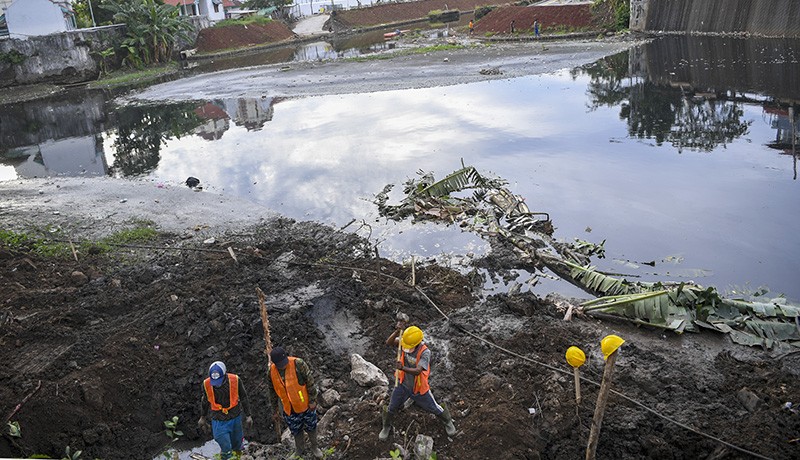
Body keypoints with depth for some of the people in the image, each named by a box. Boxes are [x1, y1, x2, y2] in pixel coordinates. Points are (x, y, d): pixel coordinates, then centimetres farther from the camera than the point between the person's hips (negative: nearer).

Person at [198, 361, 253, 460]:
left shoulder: (235, 380, -20)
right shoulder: (206, 384, -18)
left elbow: (243, 398, -4)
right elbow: (205, 401, 3)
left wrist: (249, 416, 1)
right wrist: (203, 417, 15)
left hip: (235, 418, 1)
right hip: (218, 421, -1)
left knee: (236, 442, 20)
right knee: (226, 450, -1)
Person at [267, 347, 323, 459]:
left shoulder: (298, 364, -24)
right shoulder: (271, 371, -13)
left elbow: (310, 382, -16)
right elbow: (272, 390, 3)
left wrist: (312, 400, -13)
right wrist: (274, 406, 12)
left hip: (306, 404, -2)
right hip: (289, 409, 2)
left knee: (311, 428, 18)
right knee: (296, 431, 19)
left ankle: (314, 447, 43)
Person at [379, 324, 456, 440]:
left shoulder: (425, 352, -32)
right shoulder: (405, 341, -20)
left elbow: (417, 371, -38)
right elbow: (389, 343, -32)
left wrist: (403, 368, -55)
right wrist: (397, 331, -48)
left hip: (419, 387, -3)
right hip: (403, 384, 3)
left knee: (433, 408, 18)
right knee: (392, 408, 18)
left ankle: (447, 421, 47)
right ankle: (386, 426, 48)